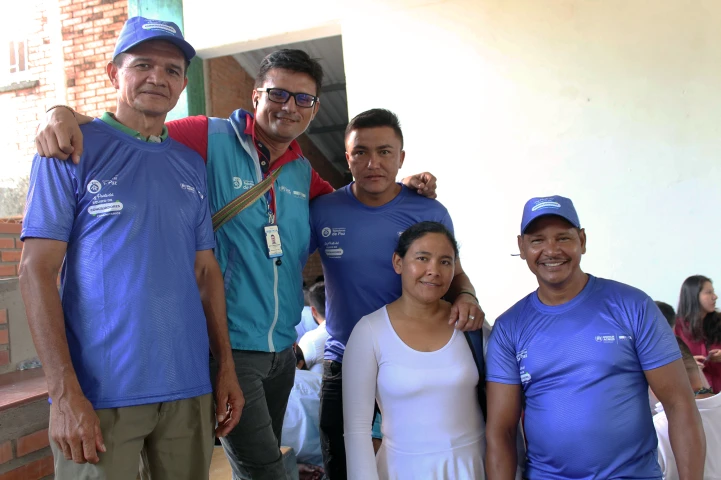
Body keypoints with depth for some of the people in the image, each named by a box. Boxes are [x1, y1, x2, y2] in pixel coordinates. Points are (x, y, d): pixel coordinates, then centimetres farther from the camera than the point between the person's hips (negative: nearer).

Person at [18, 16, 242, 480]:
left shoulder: (192, 163, 9)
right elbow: (36, 271, -7)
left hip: (190, 388, 5)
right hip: (101, 392, -4)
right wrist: (65, 394, -14)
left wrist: (227, 367, 7)